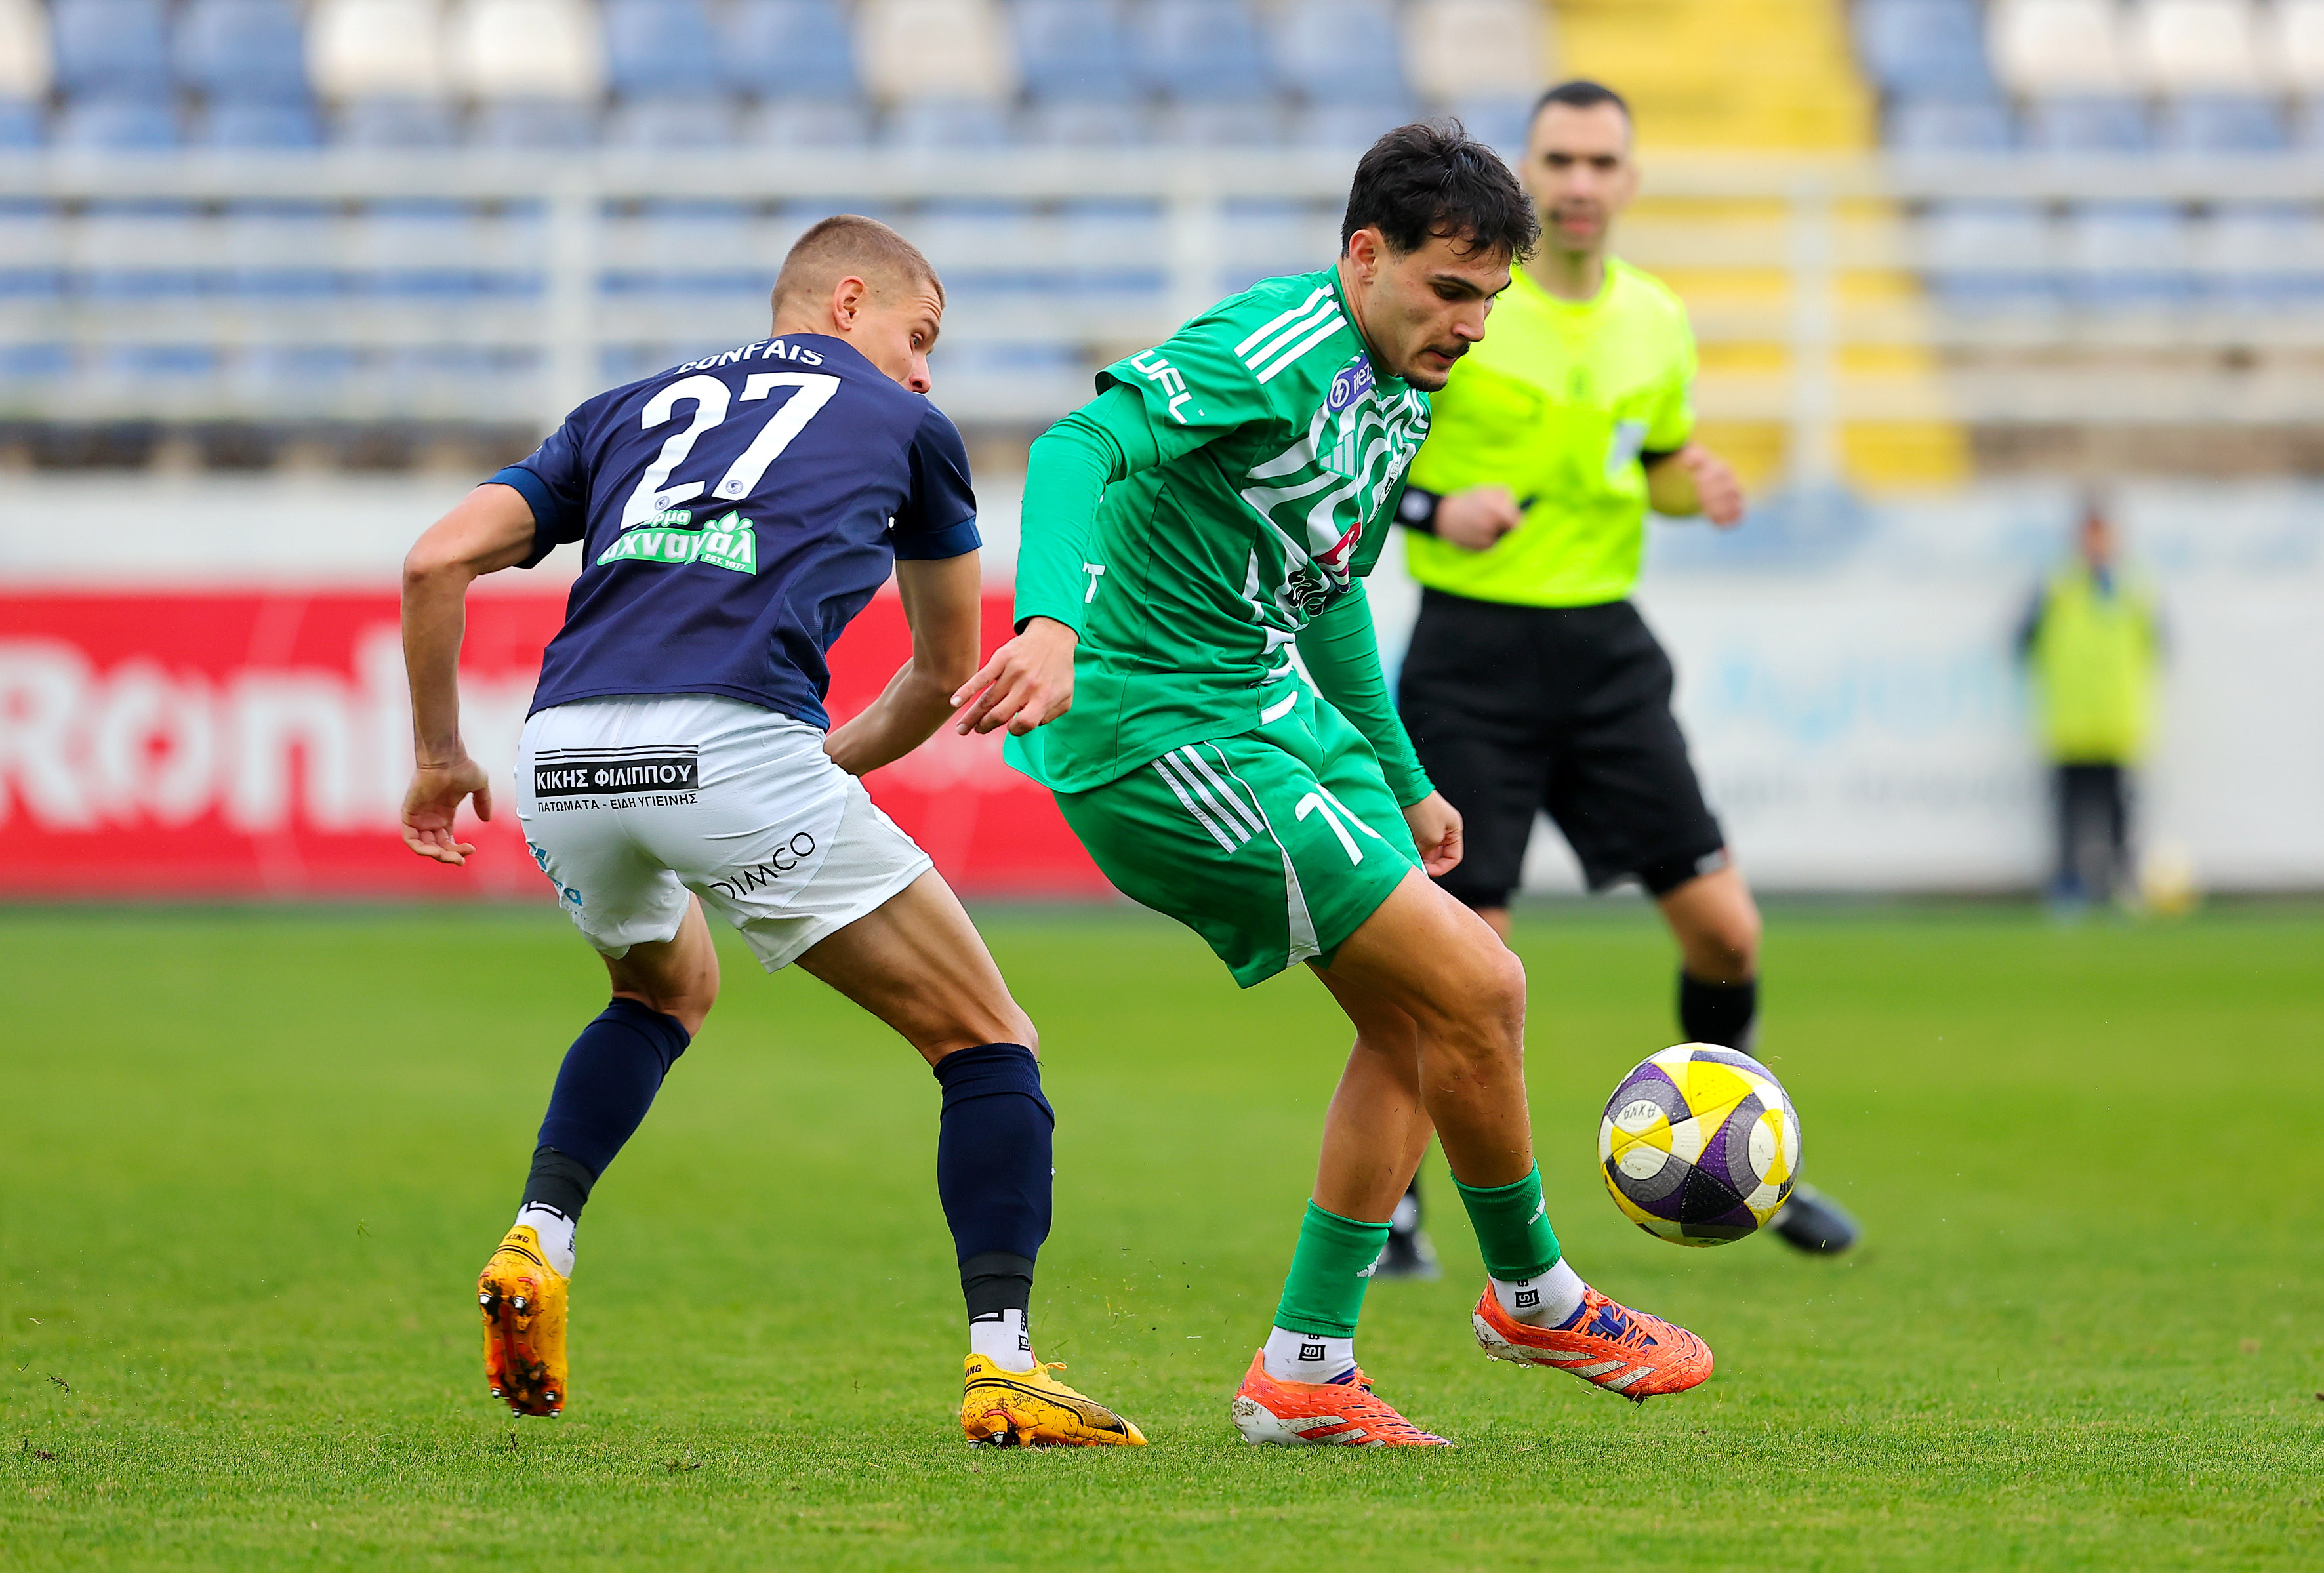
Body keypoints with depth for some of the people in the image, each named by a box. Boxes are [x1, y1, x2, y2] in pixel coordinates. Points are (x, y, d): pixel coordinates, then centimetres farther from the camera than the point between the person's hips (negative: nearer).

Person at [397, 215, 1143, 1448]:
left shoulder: (630, 410, 29)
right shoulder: (903, 427, 24)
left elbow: (438, 562, 17)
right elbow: (946, 674, 34)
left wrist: (439, 756, 27)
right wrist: (836, 762, 50)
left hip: (564, 758, 5)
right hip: (737, 745, -5)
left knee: (669, 985, 37)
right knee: (984, 1038, 9)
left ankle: (535, 1247, 18)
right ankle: (1002, 1367, -4)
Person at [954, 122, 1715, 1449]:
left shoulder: (1401, 391, 12)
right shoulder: (1273, 352, -19)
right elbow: (1079, 445, -32)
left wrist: (1404, 784, 31)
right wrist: (1054, 623, -48)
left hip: (1272, 707, 10)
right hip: (1162, 729, -10)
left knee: (1414, 1022, 8)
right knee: (1474, 990, -11)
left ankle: (1306, 1370, 13)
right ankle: (1534, 1296, 11)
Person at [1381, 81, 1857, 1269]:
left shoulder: (1656, 322, 7)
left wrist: (1698, 485, -1)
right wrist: (1430, 507, -20)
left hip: (1608, 649, 4)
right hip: (1473, 651, -4)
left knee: (1723, 925, -2)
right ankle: (1386, 1202, 11)